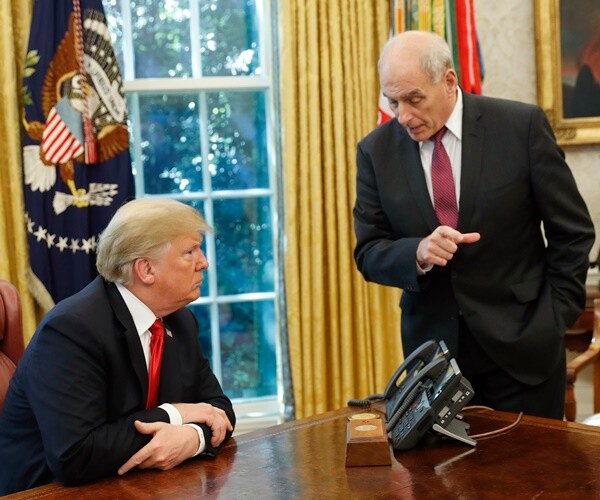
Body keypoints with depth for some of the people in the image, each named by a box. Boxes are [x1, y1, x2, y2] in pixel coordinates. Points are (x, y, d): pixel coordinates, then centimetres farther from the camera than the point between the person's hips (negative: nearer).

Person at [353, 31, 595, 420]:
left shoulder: (522, 125, -7)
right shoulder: (376, 150, -2)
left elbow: (572, 231, -1)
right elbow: (369, 253, 0)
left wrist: (555, 318, -5)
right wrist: (419, 253, -20)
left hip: (523, 343, -1)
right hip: (432, 346, 2)